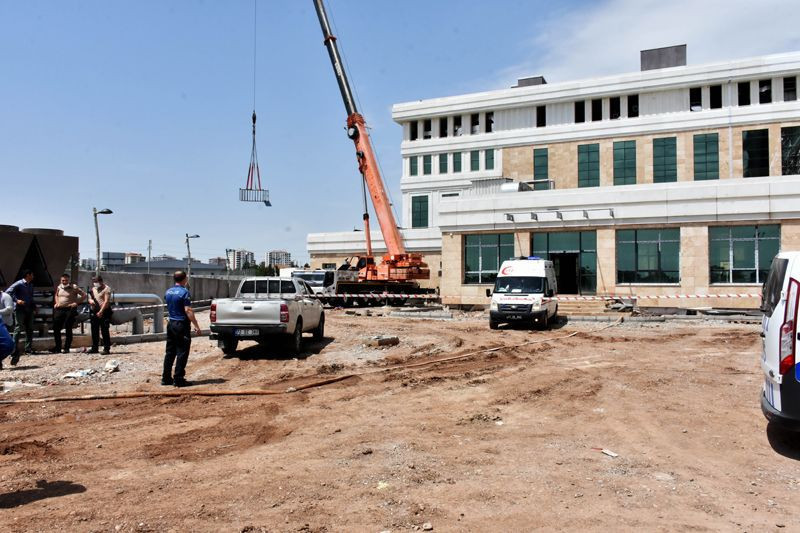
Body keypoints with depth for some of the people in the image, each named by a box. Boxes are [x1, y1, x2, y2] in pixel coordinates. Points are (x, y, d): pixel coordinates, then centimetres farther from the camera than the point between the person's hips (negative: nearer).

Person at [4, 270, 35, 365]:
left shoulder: (31, 285, 16)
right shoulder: (19, 284, -8)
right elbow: (8, 292, -14)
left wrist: (34, 306, 13)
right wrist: (16, 300, -24)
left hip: (28, 310, 7)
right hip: (20, 310, -7)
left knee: (29, 329, 8)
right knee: (18, 329, -11)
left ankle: (28, 348, 16)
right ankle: (15, 351, -12)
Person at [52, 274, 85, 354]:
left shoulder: (74, 287, -4)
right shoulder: (59, 287, 12)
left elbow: (84, 295, -4)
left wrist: (77, 302, -11)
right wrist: (56, 302, 13)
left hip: (70, 310, -5)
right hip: (59, 310, 5)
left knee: (68, 329, 0)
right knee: (56, 329, 2)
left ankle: (66, 348, 7)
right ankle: (57, 348, 11)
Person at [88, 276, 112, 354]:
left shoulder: (106, 289, -7)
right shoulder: (93, 289, 17)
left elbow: (106, 301, -15)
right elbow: (90, 298, 26)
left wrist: (101, 311, -21)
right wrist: (90, 300, 0)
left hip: (104, 312, -7)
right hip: (94, 312, 8)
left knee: (104, 331, -8)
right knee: (94, 331, 11)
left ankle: (106, 349, -4)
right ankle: (94, 348, 20)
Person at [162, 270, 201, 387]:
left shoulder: (168, 292, 9)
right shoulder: (184, 292, -14)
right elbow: (188, 310, -20)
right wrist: (196, 325, -17)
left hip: (171, 324, 8)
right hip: (181, 325, -8)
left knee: (170, 352, 13)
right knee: (182, 353, -2)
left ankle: (166, 378, 17)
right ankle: (178, 379, -2)